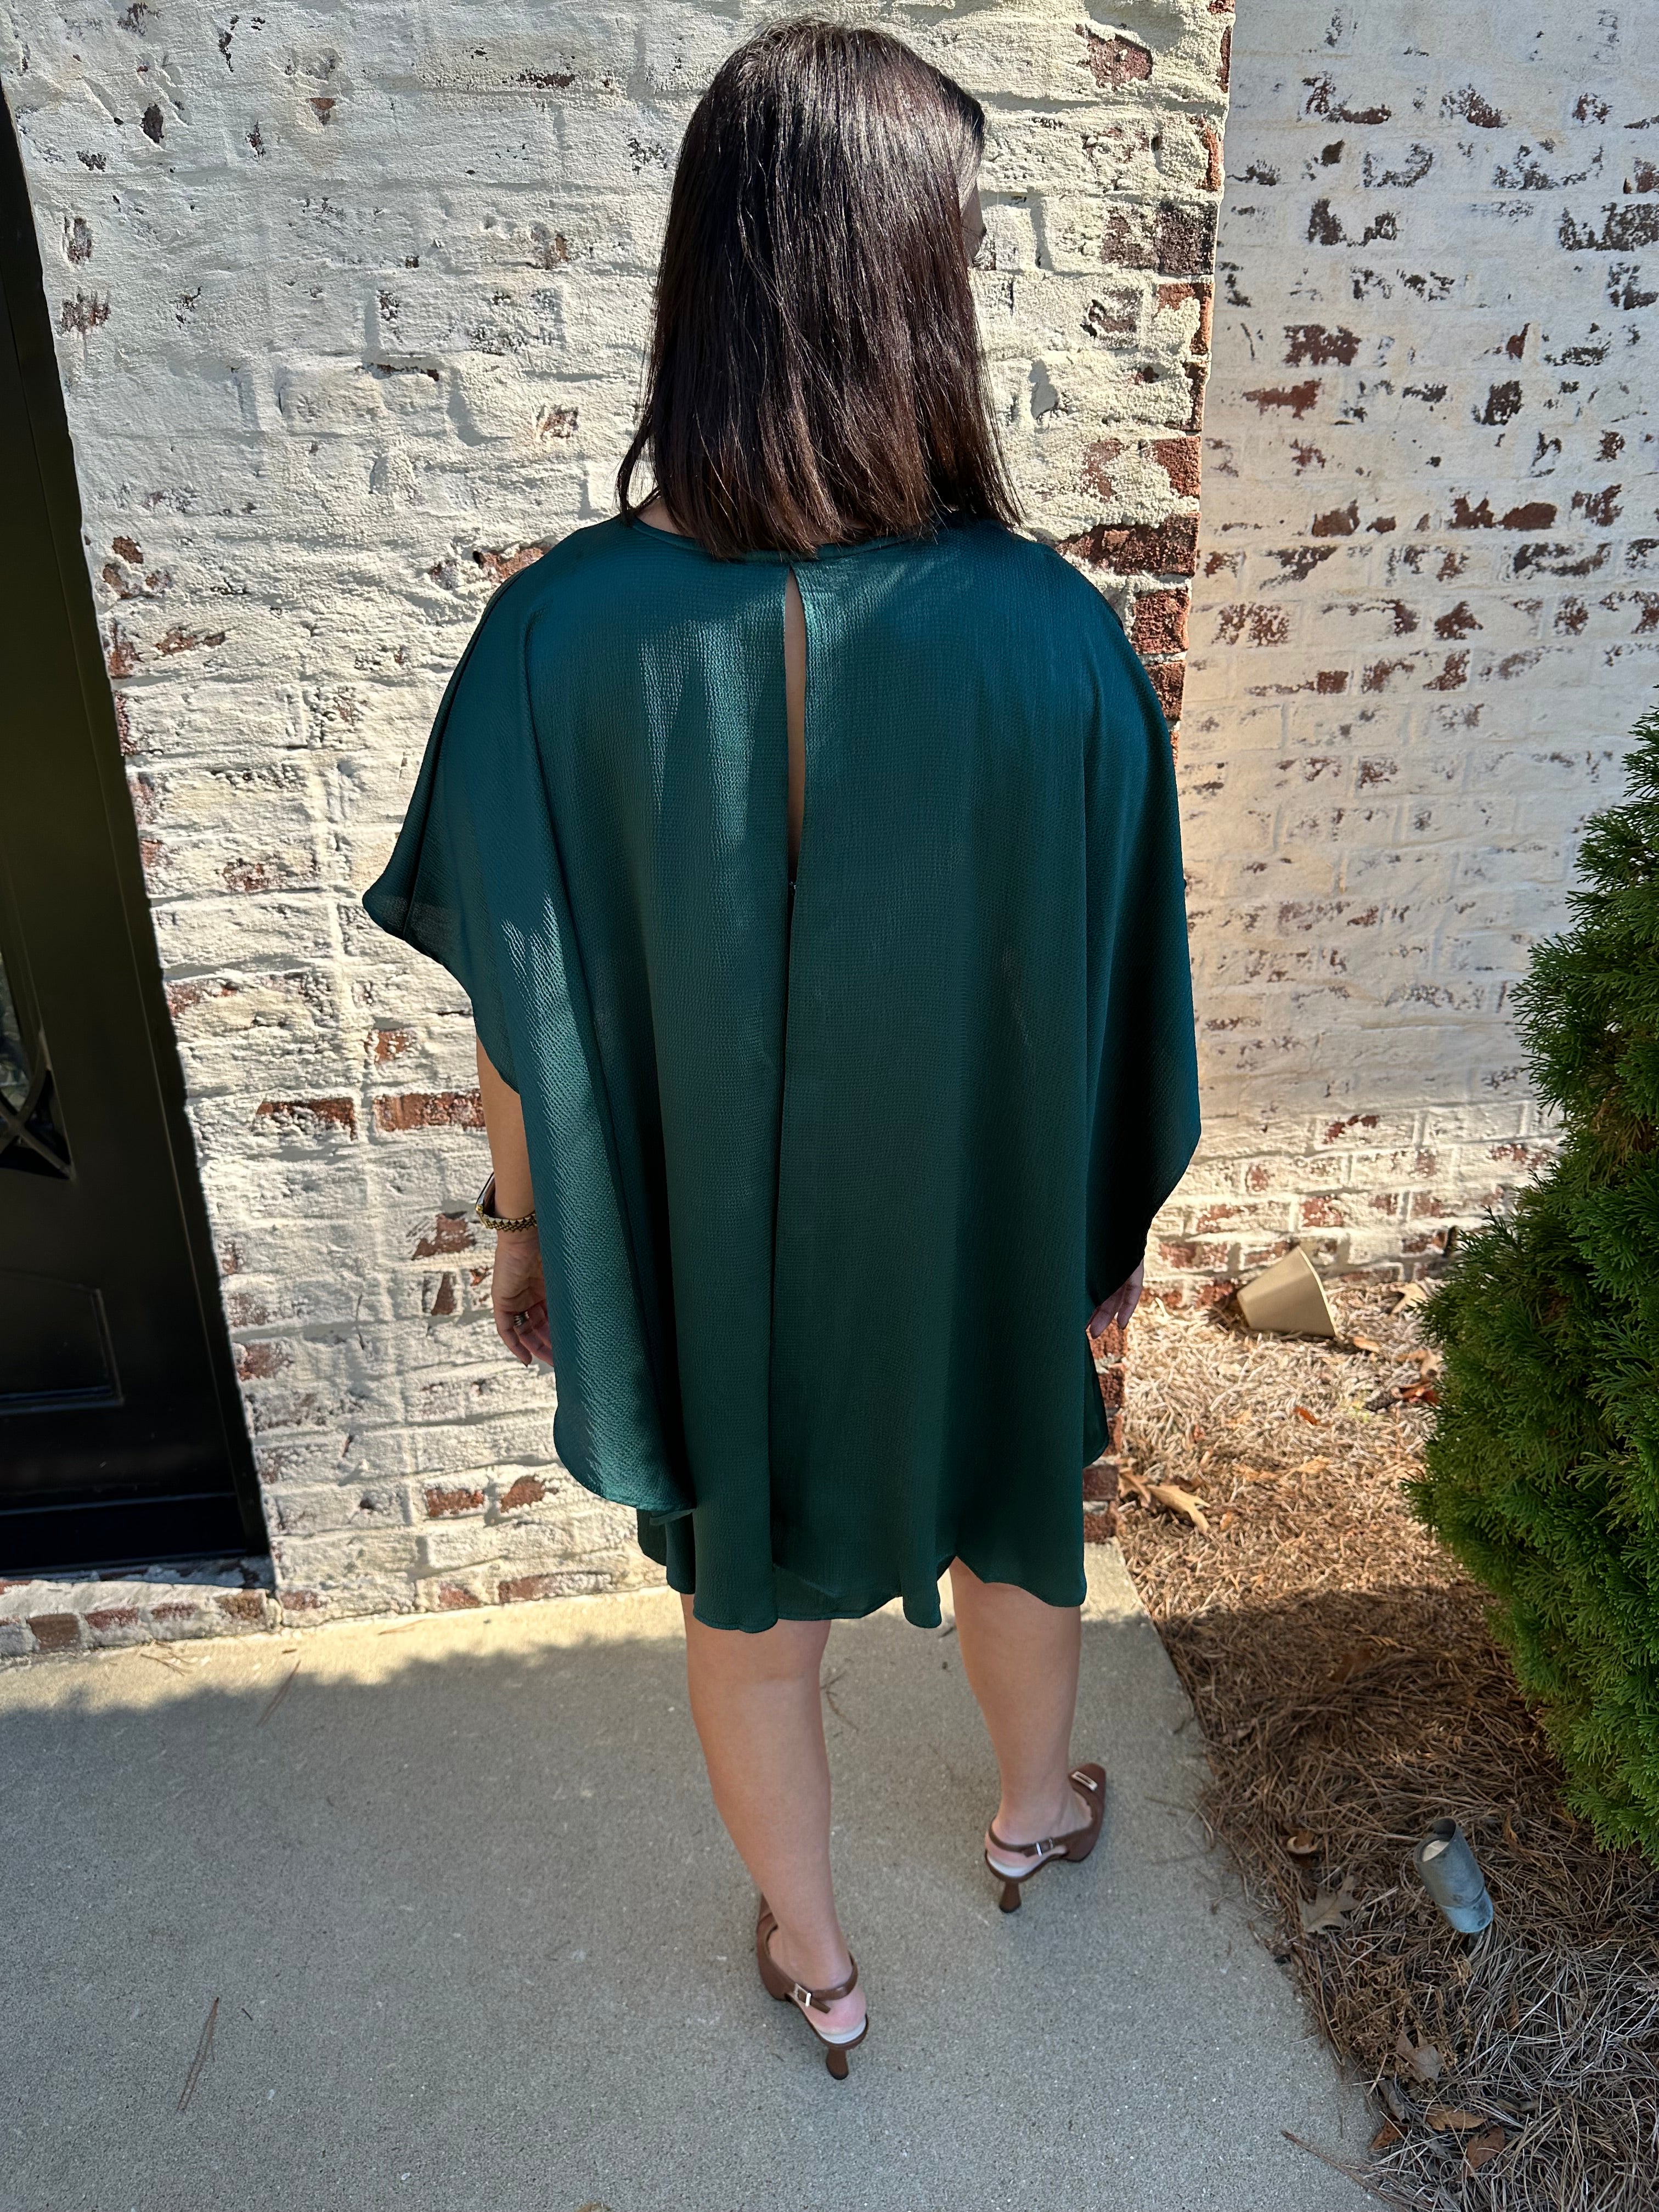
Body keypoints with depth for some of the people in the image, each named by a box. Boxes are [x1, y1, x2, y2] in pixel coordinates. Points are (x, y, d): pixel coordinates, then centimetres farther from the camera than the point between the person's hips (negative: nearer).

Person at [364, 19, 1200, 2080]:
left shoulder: (558, 631, -21)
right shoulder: (1047, 631, -23)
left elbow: (520, 1022, -12)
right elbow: (1109, 1000, -13)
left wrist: (526, 1232, 6)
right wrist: (1110, 1227, 5)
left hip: (706, 1247, 1)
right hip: (981, 1230, 0)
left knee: (749, 1610, 26)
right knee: (1014, 1530, 31)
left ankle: (814, 1958, 51)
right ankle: (1035, 1807, 60)